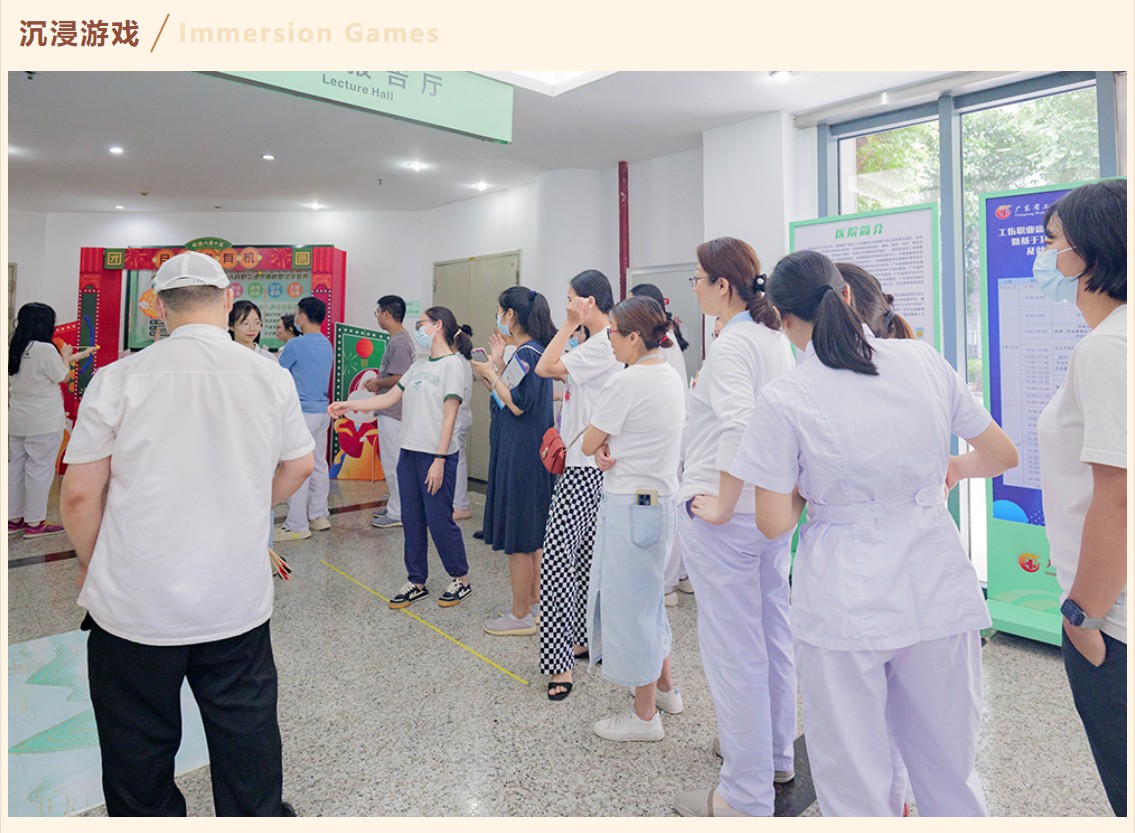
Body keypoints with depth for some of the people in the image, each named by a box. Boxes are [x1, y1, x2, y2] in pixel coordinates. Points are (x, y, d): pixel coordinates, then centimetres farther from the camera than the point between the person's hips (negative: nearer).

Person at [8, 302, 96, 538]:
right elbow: (63, 377, -7)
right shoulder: (45, 350, -18)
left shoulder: (13, 350, 7)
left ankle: (13, 519, 22)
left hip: (17, 421, 8)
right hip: (43, 423, -8)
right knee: (40, 469, 0)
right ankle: (34, 523, 5)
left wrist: (70, 358, 26)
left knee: (16, 466, 14)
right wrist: (65, 355, 10)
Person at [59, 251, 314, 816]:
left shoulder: (119, 378, -11)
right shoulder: (272, 377, -3)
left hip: (134, 606, -1)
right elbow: (299, 467, 11)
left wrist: (90, 564, 11)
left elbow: (79, 495, -7)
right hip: (240, 603, 2)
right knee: (247, 743, 18)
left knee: (139, 755, 18)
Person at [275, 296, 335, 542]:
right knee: (318, 464, 14)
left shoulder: (296, 345, -14)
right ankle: (319, 516, 21)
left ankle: (297, 525, -1)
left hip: (302, 412, -8)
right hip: (322, 411, 8)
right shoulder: (327, 345, 11)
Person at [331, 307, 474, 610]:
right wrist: (348, 405, 10)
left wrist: (440, 460, -18)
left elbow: (449, 416, -14)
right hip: (409, 451, 8)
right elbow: (390, 398, 17)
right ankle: (416, 582, 23)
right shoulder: (419, 365, 15)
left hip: (437, 454, -8)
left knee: (439, 520, -2)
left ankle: (461, 579, 17)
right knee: (412, 520, 11)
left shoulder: (454, 365, -9)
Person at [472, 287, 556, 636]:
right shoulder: (535, 351, 13)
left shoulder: (526, 353, -16)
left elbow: (517, 405, -22)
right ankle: (535, 602, 29)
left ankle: (520, 616, 11)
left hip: (519, 457, -10)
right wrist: (499, 365, 12)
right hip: (530, 453, 10)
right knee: (532, 534, 17)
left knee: (518, 539, 0)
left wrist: (491, 373, -11)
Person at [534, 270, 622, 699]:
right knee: (584, 555, 17)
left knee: (557, 557, -11)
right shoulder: (601, 343, 16)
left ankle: (559, 661, -7)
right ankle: (585, 639, 29)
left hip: (586, 466, -11)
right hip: (582, 460, 11)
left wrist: (569, 326, -13)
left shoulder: (604, 345, -15)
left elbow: (545, 368, -20)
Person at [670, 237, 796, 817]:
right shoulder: (776, 339, 10)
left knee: (733, 650, 2)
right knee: (773, 634, 21)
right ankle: (776, 754, 40)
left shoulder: (731, 345, -18)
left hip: (725, 517, -10)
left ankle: (746, 796, 16)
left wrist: (722, 504, -23)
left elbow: (738, 427, -32)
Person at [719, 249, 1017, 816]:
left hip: (847, 605, -4)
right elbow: (1001, 454, 10)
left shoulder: (783, 399, -13)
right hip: (939, 592, 4)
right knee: (950, 769, 22)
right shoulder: (924, 361, -1)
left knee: (856, 783, 14)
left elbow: (774, 523, -9)